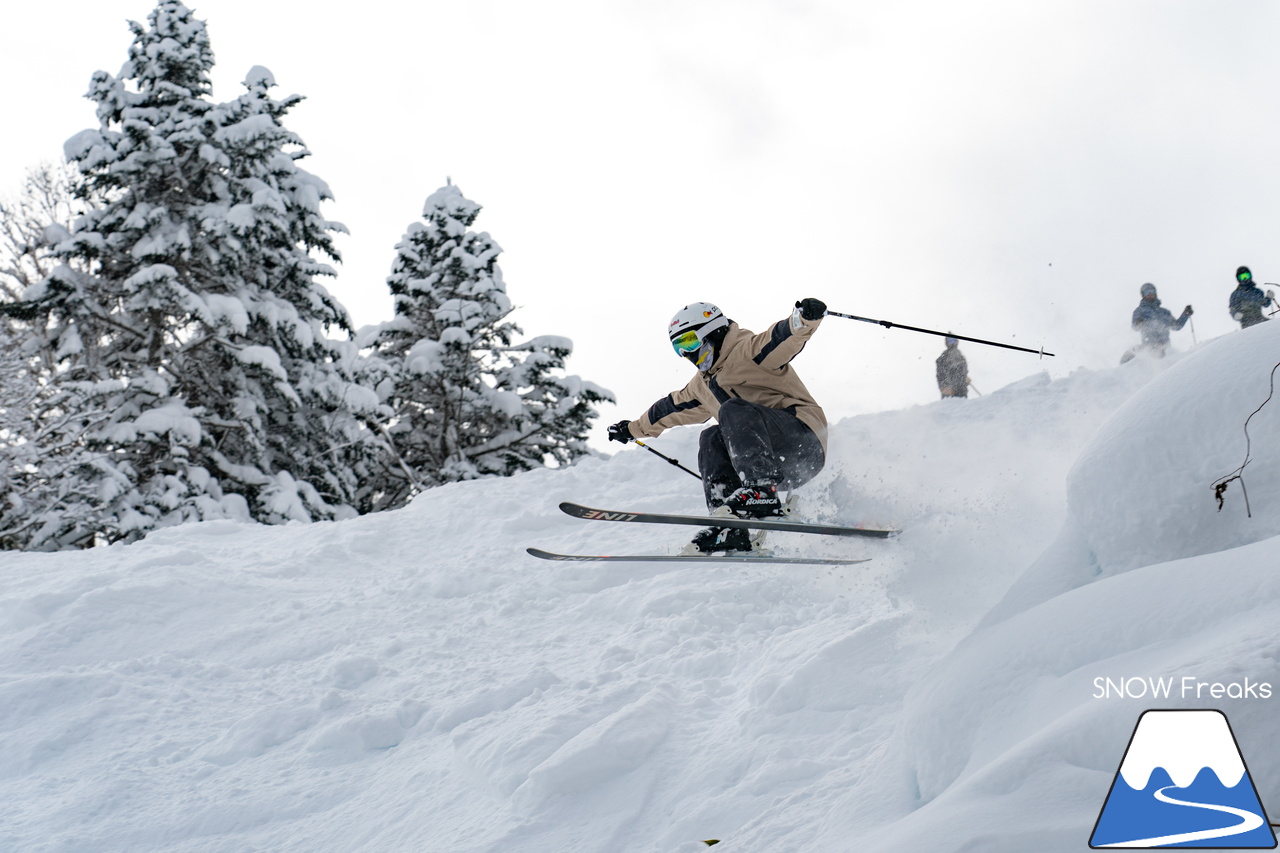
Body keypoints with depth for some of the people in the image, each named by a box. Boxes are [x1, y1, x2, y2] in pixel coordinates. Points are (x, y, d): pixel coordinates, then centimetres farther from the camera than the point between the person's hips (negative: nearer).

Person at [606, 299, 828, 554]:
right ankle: (732, 532, -20)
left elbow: (782, 338, -23)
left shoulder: (748, 351, -4)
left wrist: (804, 318, -45)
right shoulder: (703, 384, 23)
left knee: (733, 410, -25)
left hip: (806, 440, -8)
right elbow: (673, 407, 40)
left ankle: (762, 495, -43)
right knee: (711, 439, -6)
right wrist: (635, 429, 52)